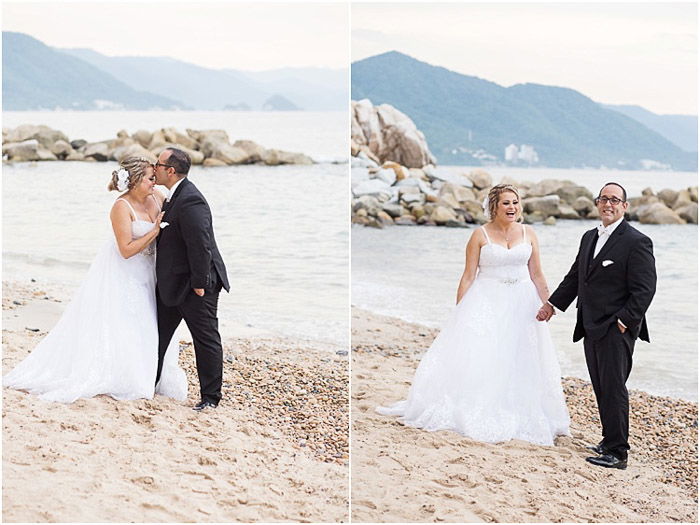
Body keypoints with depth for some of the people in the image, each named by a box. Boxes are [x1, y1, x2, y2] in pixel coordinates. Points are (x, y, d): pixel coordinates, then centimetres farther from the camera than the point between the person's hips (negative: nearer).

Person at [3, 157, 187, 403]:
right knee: (113, 326, 0)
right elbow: (127, 250, -24)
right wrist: (155, 231, -23)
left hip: (144, 274, 7)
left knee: (143, 327, 13)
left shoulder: (156, 198, -3)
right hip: (121, 274, -7)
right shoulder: (122, 207, -22)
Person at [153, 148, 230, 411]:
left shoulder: (190, 201, -24)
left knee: (207, 340, 1)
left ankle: (211, 396, 9)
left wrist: (199, 283, -22)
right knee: (159, 333, 17)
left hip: (194, 286, -11)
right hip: (172, 282, 11)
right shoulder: (175, 196, 9)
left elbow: (200, 245, -26)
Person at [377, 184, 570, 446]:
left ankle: (520, 415, 15)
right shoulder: (480, 235, -3)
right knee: (477, 356, -7)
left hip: (521, 303, 3)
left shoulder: (528, 234, 5)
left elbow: (537, 275, 10)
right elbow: (468, 276, -3)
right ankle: (475, 413, 2)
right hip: (487, 302, -3)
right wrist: (459, 311, -6)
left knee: (519, 360, 5)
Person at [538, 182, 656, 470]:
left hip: (617, 330, -8)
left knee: (613, 388, -8)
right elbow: (575, 276, 26)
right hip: (592, 328, 8)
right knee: (601, 388, 13)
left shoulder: (637, 242, -9)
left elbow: (644, 289, -13)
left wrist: (625, 321, -17)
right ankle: (612, 440, 23)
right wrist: (553, 303, 24)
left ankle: (617, 452, -5)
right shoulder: (589, 237, 16)